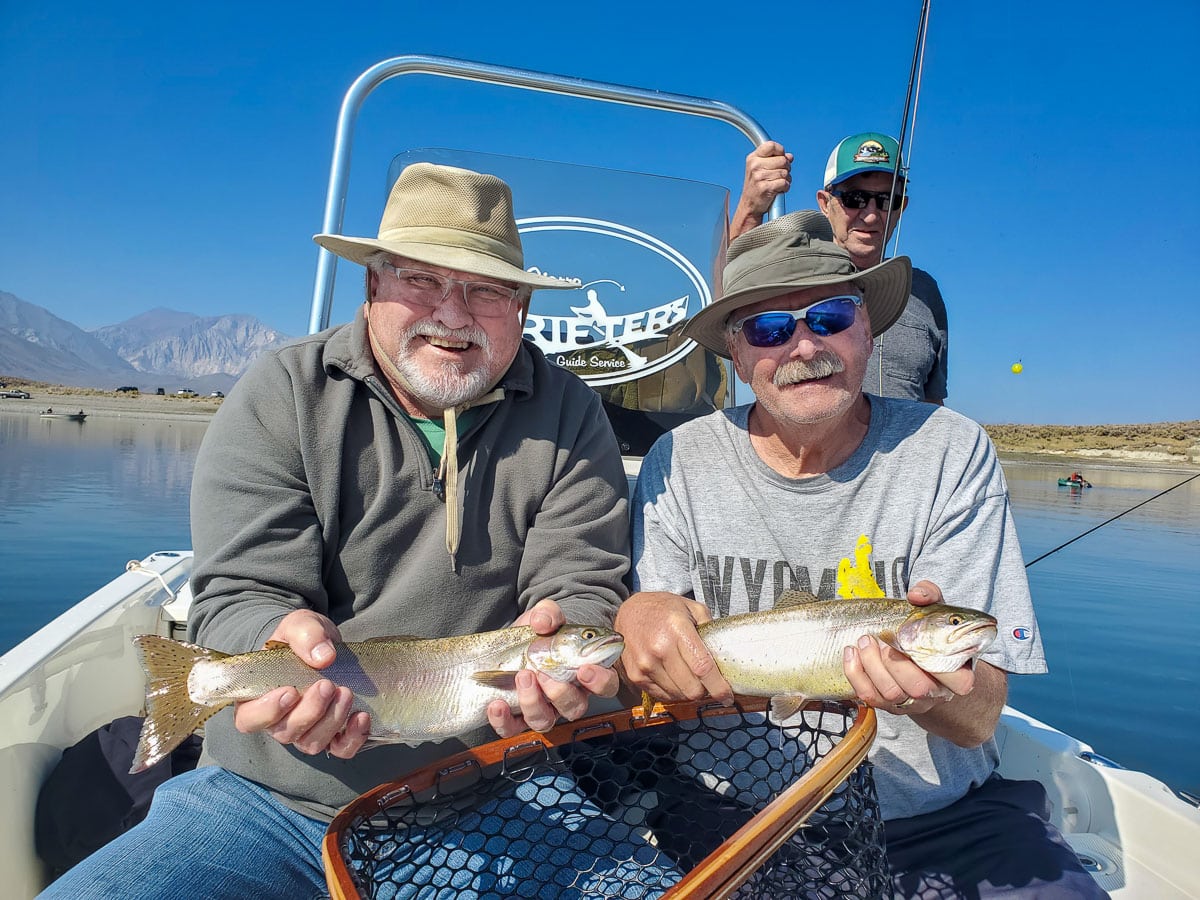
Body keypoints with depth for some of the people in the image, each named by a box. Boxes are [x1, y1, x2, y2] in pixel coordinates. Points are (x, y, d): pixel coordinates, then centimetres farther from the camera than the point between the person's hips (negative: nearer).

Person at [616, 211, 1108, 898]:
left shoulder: (951, 452, -5)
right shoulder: (680, 464, -4)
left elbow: (979, 721, -7)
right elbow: (652, 684, 0)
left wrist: (930, 685, -30)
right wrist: (637, 616, -22)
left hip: (938, 816, 1)